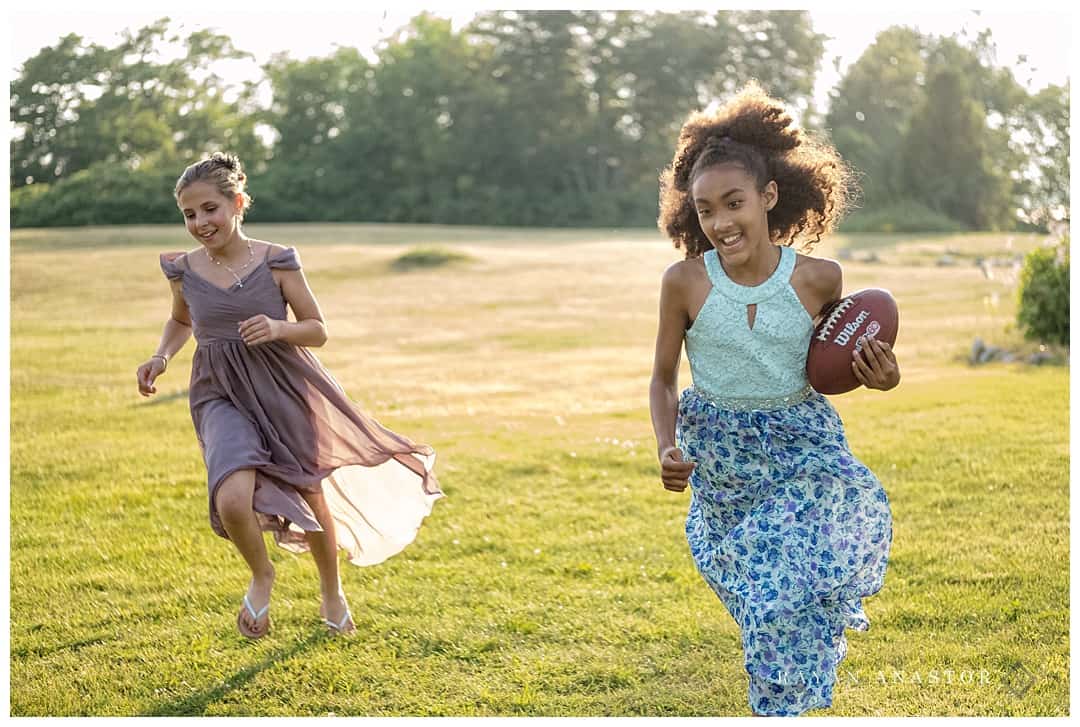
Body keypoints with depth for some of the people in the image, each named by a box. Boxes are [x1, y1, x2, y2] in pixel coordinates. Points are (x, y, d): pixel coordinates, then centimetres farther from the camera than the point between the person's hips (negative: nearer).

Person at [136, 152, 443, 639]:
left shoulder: (276, 262, -9)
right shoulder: (184, 270, -2)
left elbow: (318, 331, -3)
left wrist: (279, 329, -23)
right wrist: (161, 356, 1)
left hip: (284, 388, 0)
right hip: (222, 396, 0)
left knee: (313, 498, 14)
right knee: (232, 500, -26)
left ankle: (332, 596, 42)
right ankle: (261, 574, 8)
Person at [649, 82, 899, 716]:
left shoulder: (819, 278, -11)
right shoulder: (685, 282, -13)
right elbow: (663, 379, 0)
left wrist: (877, 377, -13)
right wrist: (667, 449, -16)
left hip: (803, 444, 0)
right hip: (719, 456, 0)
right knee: (758, 593, 10)